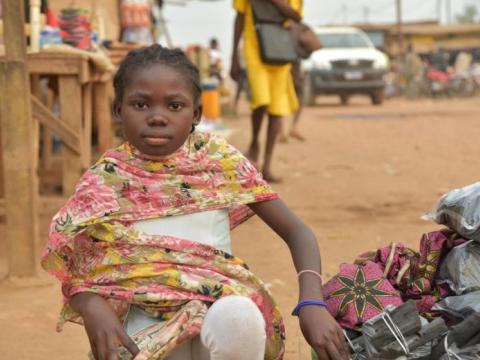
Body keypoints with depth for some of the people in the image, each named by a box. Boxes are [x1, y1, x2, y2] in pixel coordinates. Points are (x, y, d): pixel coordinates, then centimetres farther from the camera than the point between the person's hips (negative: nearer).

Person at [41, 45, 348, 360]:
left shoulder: (218, 160, 2)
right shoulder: (104, 182, 3)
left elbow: (297, 231, 4)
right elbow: (74, 276, 6)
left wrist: (312, 303, -15)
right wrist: (93, 307, -19)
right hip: (146, 333, 0)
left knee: (237, 317, -36)